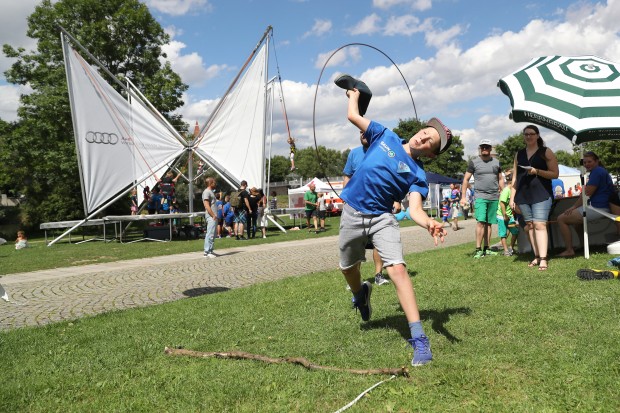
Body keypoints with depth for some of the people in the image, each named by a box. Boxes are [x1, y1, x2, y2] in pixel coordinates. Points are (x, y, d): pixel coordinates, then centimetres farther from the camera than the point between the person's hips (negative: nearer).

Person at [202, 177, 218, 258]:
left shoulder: (211, 191, 21)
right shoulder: (206, 192, -10)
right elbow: (206, 205, -18)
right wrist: (213, 215, -19)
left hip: (214, 217, 10)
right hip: (211, 217, -10)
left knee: (212, 234, 12)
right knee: (210, 234, -10)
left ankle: (209, 251, 18)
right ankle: (207, 252, -8)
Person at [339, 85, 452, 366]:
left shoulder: (417, 175, -5)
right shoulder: (385, 136, 4)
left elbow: (415, 209, -19)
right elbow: (353, 116, 10)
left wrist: (429, 223, -40)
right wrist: (354, 94, 25)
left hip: (382, 218, -3)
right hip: (352, 214, 3)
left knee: (397, 268, -20)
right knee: (347, 267, 16)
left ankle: (419, 338, -17)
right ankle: (360, 293, 53)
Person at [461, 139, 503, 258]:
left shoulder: (496, 162, 13)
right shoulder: (474, 162, 4)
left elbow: (500, 180, 19)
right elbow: (466, 179, 4)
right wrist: (463, 197, -3)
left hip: (494, 197, 3)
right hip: (480, 196, -3)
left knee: (489, 223, 6)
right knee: (480, 221, -12)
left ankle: (486, 248, 13)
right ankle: (478, 249, -10)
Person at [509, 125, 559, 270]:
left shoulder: (546, 152, 4)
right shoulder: (519, 154, 15)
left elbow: (555, 174, -1)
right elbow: (515, 177, 14)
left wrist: (537, 171, -16)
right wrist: (512, 197, 8)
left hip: (541, 194, -4)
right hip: (523, 196, 4)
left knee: (539, 225, -12)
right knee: (529, 226, 5)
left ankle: (543, 259, -12)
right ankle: (537, 256, 12)